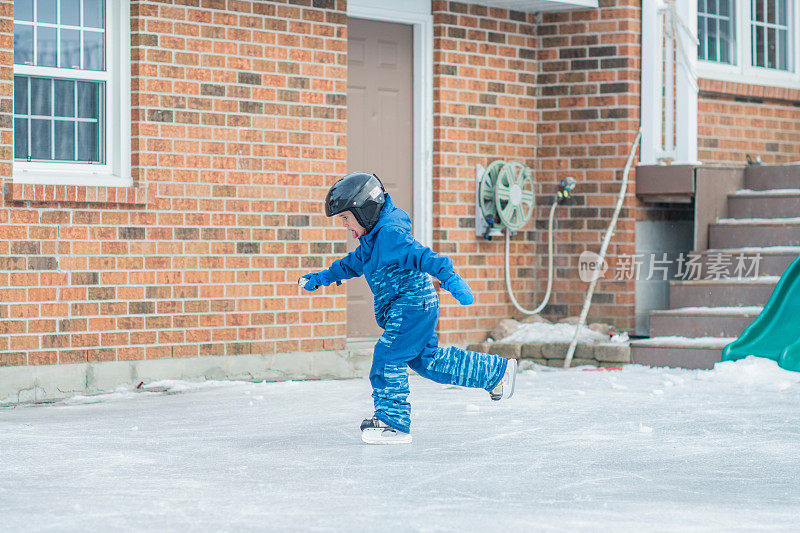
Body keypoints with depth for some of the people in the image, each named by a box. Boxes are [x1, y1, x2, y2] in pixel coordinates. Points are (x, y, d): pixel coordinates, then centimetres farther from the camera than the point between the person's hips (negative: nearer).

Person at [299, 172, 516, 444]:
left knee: (388, 357, -14)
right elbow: (353, 263, 31)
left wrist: (448, 276, -42)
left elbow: (420, 255, -31)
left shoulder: (390, 234, -19)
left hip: (413, 306, -10)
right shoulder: (372, 239, 14)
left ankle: (393, 422, -9)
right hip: (402, 309, 10)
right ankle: (498, 372, 27)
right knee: (428, 360, 15)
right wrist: (321, 278, 33)